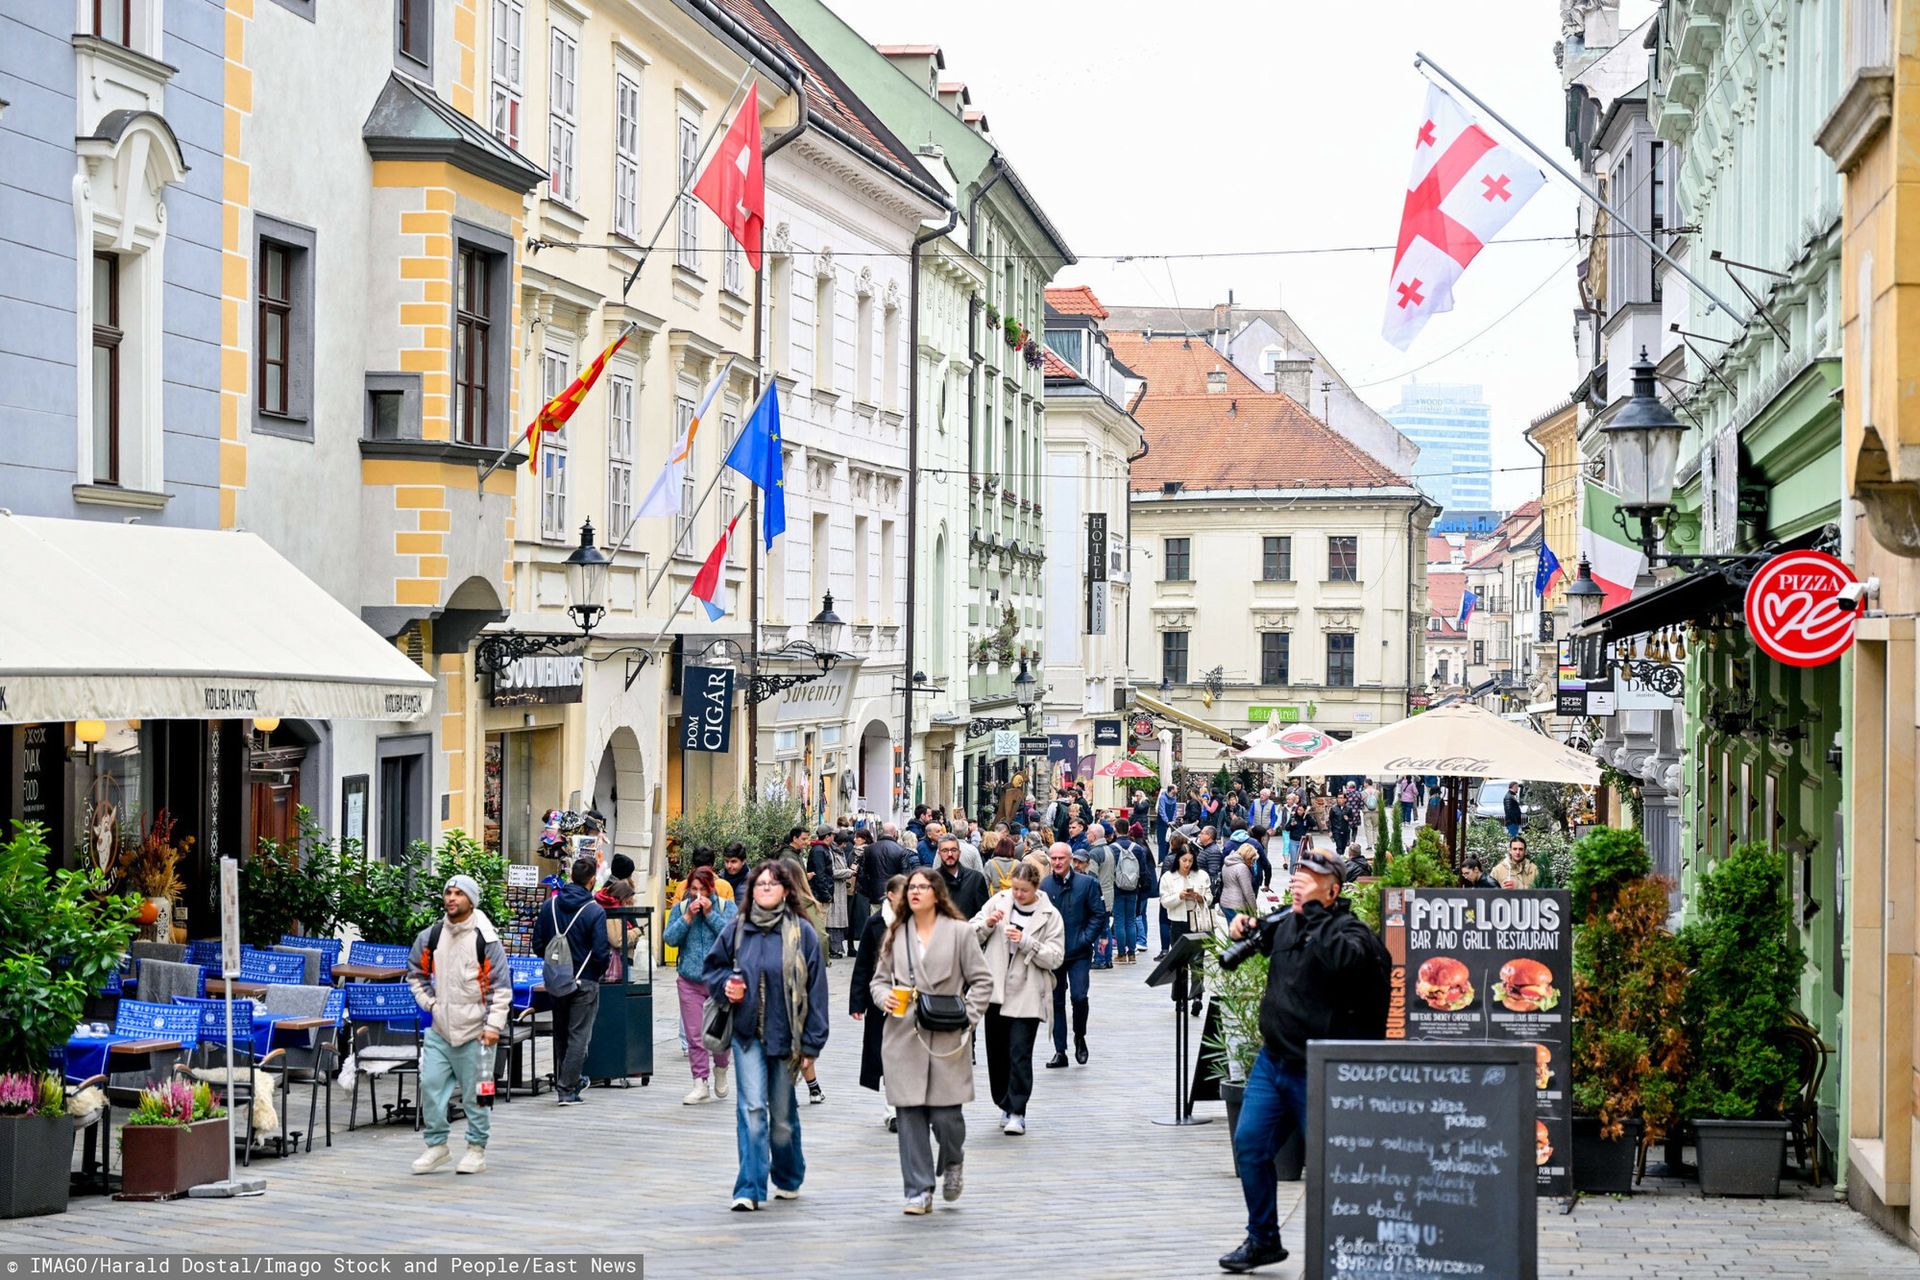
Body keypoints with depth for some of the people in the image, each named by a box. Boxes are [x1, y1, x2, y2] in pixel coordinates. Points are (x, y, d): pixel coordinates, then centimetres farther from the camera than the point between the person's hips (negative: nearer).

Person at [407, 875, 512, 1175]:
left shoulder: (485, 939, -7)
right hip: (440, 1030, 4)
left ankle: (476, 1150, 14)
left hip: (475, 1032, -4)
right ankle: (436, 1145, 13)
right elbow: (415, 972, 23)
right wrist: (428, 1002, 9)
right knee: (430, 1085, 1)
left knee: (476, 1094, 2)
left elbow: (501, 986, -6)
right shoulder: (431, 936, 7)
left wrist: (494, 1025, -11)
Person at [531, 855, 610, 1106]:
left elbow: (538, 946, 3)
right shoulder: (595, 911, -15)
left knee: (560, 1034, 17)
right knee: (579, 1035, 1)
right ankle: (567, 1089, -2)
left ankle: (565, 1083, 25)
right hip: (585, 981, -5)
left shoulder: (550, 905, 0)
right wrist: (601, 971, 5)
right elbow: (601, 953, -16)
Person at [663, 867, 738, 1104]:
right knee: (694, 1034, 0)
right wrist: (688, 916, -11)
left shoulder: (727, 907, 2)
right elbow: (670, 938, -2)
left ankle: (720, 1070, 30)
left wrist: (710, 914, -13)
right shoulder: (680, 908, 8)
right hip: (689, 980, 2)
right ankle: (700, 1084, 5)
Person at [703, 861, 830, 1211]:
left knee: (783, 1114, 10)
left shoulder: (802, 933, -4)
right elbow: (713, 967, 20)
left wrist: (811, 1044, -5)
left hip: (786, 1035, -1)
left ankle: (788, 1179, 32)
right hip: (748, 1034, 1)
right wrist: (725, 984, -4)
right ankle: (750, 1189, -10)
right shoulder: (738, 931, 4)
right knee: (752, 1108, -10)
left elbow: (816, 989, -3)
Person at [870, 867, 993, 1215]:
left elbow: (981, 980, 4)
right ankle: (919, 1192, 6)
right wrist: (884, 996, -5)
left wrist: (967, 1016, -7)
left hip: (947, 1039, -3)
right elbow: (879, 978, 17)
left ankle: (953, 1161, 28)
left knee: (945, 1115, -5)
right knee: (909, 1117, -1)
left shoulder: (960, 931, 2)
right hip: (904, 1038, 3)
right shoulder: (895, 934, 11)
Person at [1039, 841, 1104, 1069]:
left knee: (1079, 996, -14)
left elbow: (1099, 914, -1)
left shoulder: (1087, 883, -2)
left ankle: (1080, 1037, 13)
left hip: (1079, 953, -2)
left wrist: (1085, 939, -9)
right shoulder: (1043, 885, 3)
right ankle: (1060, 1051, 12)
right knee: (1056, 1001, 5)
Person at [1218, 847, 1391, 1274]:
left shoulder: (1350, 931, -12)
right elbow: (1269, 938, 35)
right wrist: (1247, 929, 13)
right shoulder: (1285, 923, 10)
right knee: (1249, 1146, 8)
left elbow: (1342, 959, -35)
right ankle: (1263, 1240, 21)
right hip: (1272, 1060, 8)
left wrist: (1312, 910, -30)